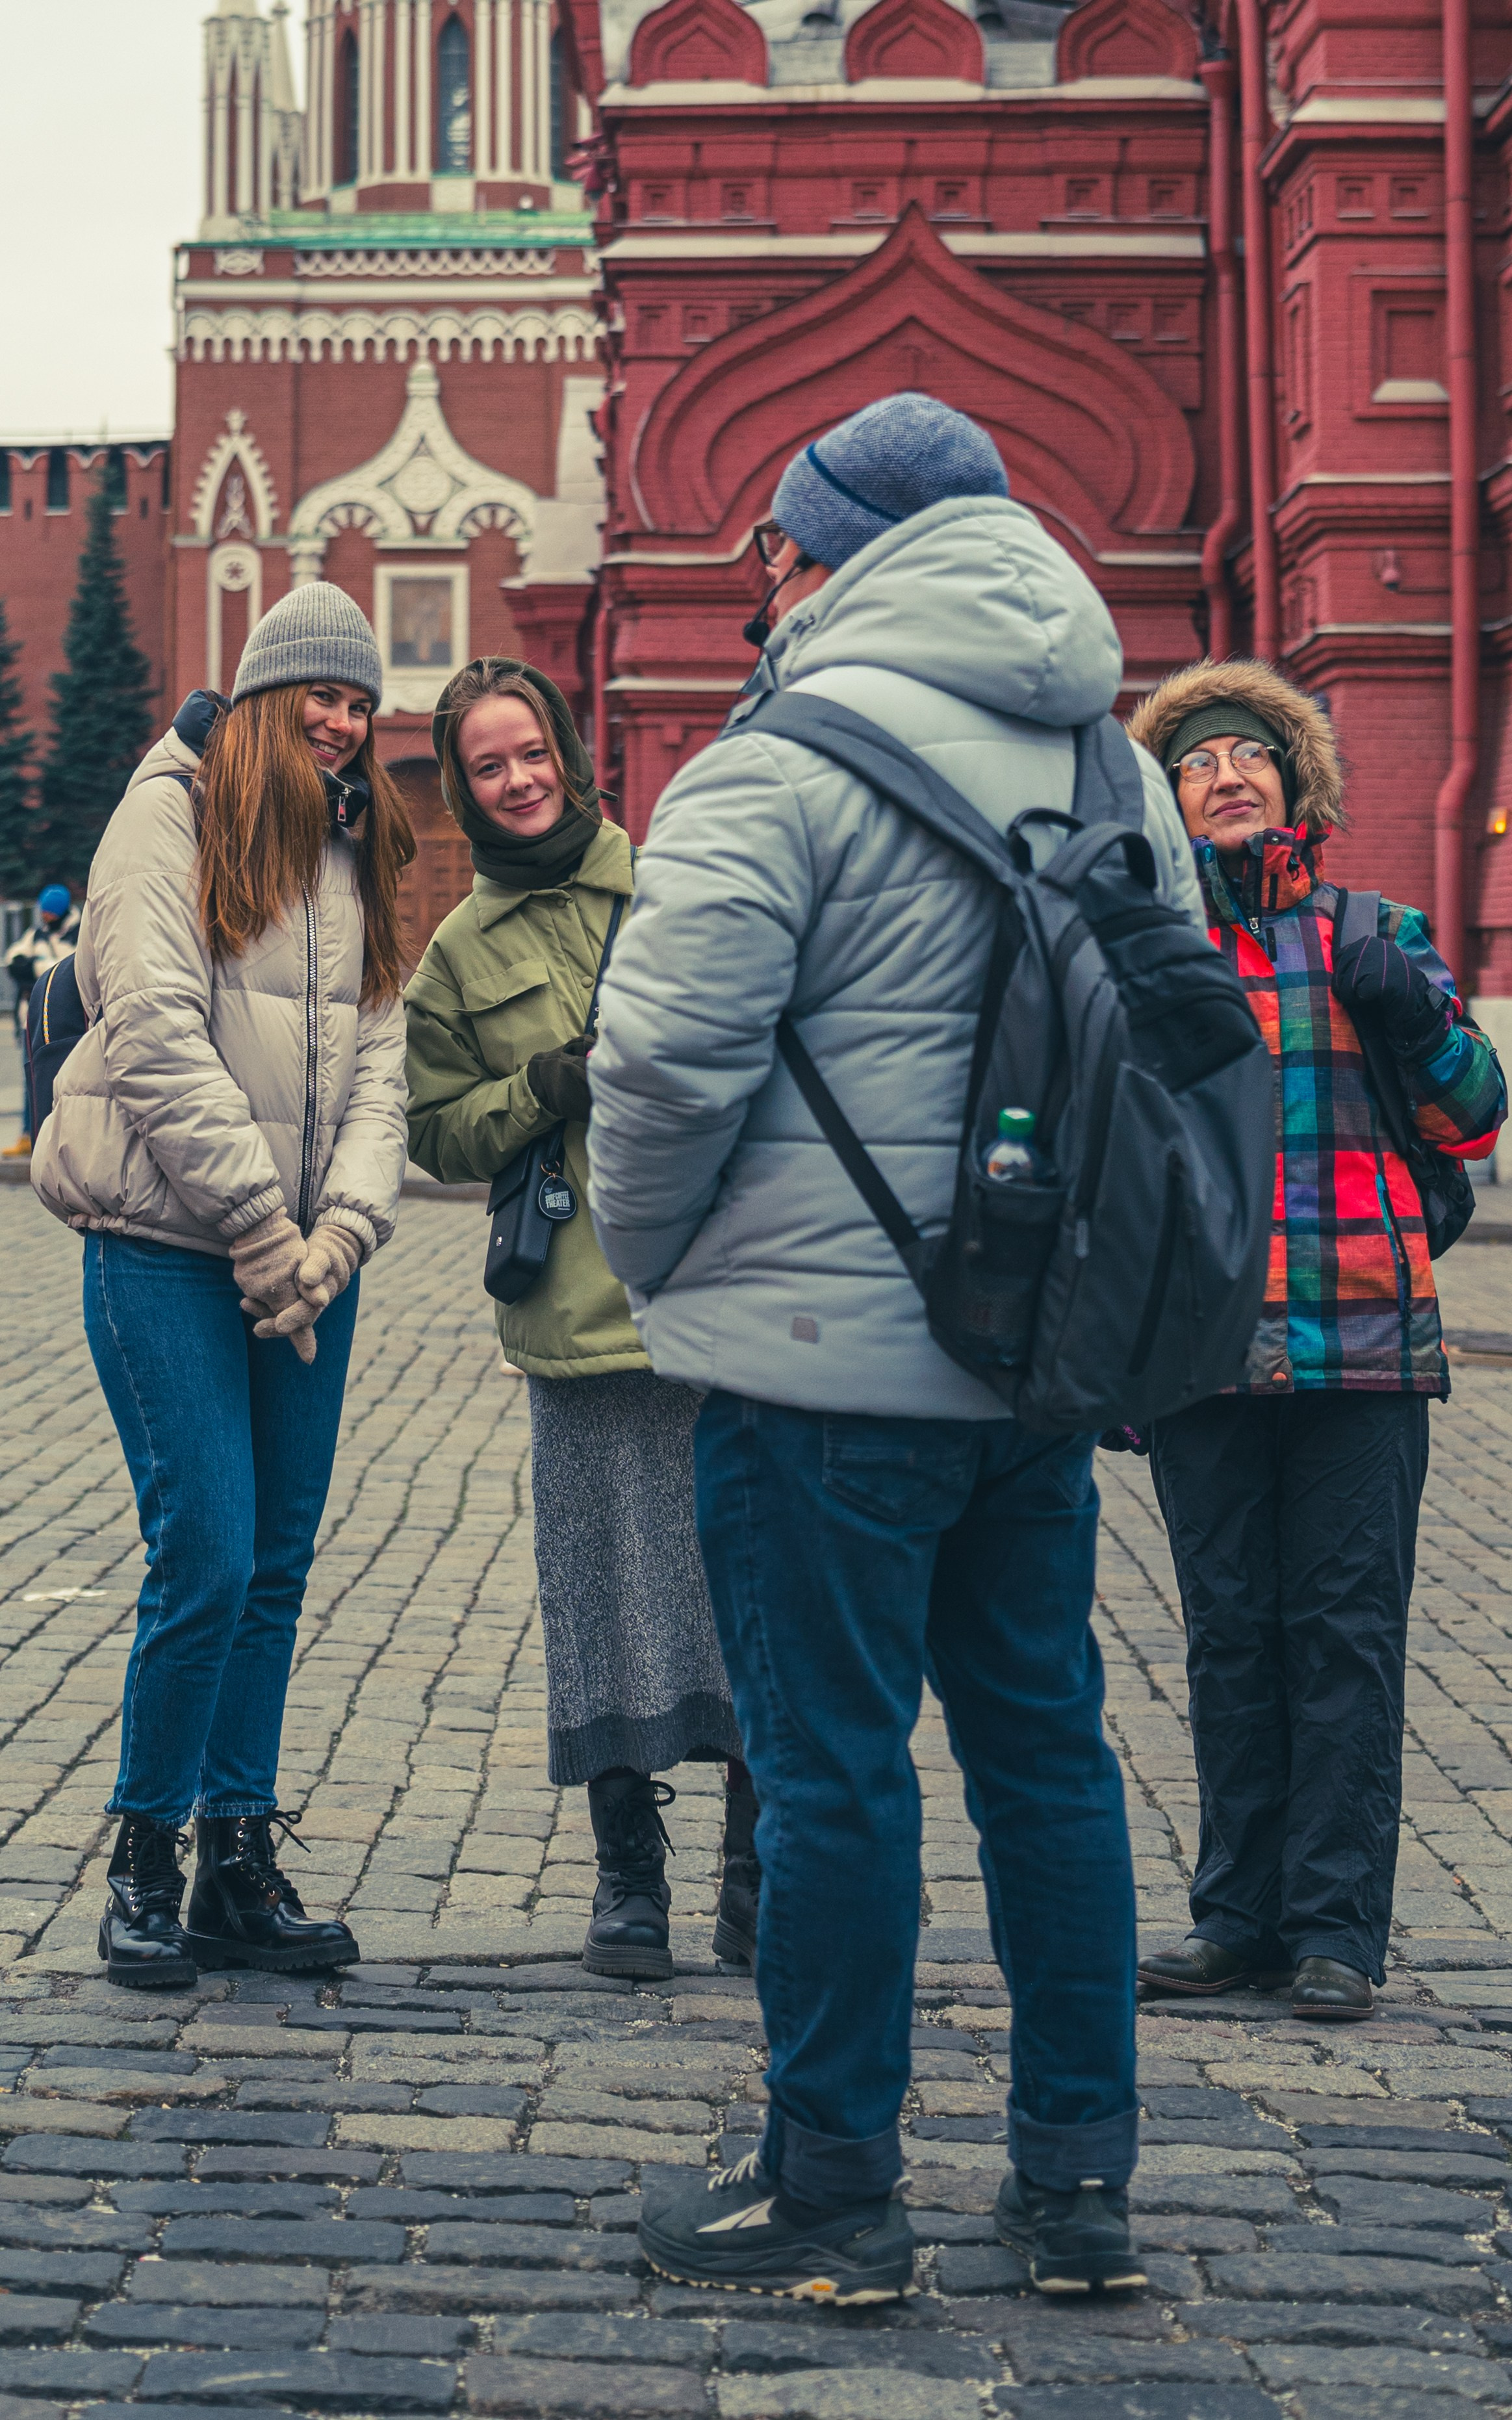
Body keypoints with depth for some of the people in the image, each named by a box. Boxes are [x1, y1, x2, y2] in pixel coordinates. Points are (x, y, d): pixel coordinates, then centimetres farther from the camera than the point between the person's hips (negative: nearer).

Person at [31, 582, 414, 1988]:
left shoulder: (358, 856, 17)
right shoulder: (174, 816, -3)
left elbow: (376, 1057, 10)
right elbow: (153, 1030, -12)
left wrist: (343, 1228, -6)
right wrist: (258, 1225, -14)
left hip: (305, 1262, 6)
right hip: (166, 1243, -6)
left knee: (277, 1566, 7)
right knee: (207, 1560, -10)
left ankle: (240, 1869, 16)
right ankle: (143, 1858, 7)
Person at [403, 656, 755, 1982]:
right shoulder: (460, 954, 12)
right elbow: (438, 1132, 12)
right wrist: (544, 1092, -5)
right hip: (582, 1316, 1)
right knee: (612, 1594, 4)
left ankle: (759, 1889, 14)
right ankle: (630, 1885, 18)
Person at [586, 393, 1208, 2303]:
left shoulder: (778, 766, -13)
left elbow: (667, 1054, -18)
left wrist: (653, 1258, 0)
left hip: (823, 1352, -7)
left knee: (831, 1765, 2)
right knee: (1045, 1743, 14)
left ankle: (832, 2195, 11)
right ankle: (1077, 2177, 20)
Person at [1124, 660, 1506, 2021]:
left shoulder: (1374, 937, 8)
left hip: (1363, 1344, -1)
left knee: (1347, 1630, -1)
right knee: (1230, 1634, 8)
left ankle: (1336, 1927, 4)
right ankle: (1242, 1912, 17)